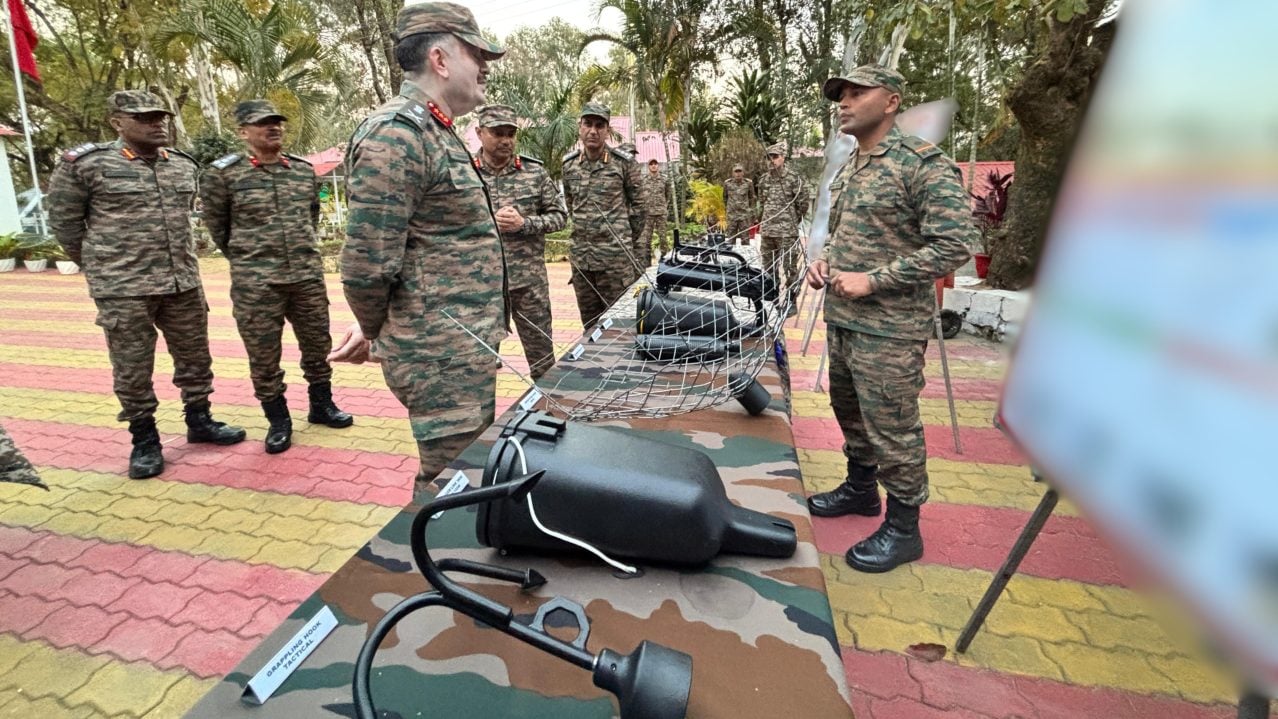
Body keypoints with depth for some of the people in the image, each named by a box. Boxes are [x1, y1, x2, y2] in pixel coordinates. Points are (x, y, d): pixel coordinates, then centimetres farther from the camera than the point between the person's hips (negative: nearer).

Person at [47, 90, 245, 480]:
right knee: (133, 367, 4)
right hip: (122, 289, -4)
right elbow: (64, 221, 3)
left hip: (184, 282, 4)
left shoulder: (185, 165, 7)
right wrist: (101, 266, 8)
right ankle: (144, 439, 19)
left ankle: (199, 421, 29)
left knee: (194, 357, 12)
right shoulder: (85, 164, -6)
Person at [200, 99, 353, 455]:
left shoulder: (304, 169, 6)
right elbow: (216, 225, 5)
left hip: (308, 275, 3)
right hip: (255, 283, -3)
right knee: (263, 354, 5)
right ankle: (278, 420, 20)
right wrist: (247, 257, 10)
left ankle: (321, 405, 30)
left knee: (317, 343, 11)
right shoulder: (223, 173, -5)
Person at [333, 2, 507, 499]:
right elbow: (367, 261, -20)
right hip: (443, 355, -10)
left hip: (466, 349, 10)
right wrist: (372, 332, -3)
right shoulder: (396, 133, -17)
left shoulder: (436, 132, 16)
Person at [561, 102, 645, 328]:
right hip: (580, 257, 4)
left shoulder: (624, 162, -5)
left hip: (616, 257, -4)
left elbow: (638, 204, 3)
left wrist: (628, 240, 8)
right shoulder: (569, 164, 6)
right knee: (589, 323, 13)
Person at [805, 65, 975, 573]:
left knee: (892, 428, 0)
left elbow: (955, 244, -18)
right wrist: (823, 260, 4)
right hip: (841, 319, 9)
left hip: (889, 328, -8)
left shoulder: (923, 164, -12)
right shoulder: (848, 171, 14)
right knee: (850, 412, 20)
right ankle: (860, 488, 40)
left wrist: (872, 280, -20)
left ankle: (902, 528, 17)